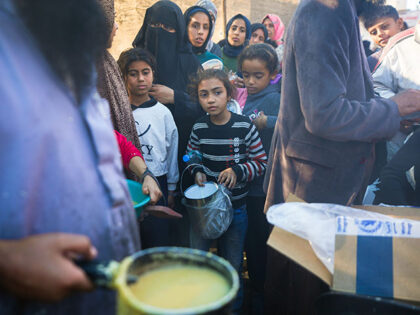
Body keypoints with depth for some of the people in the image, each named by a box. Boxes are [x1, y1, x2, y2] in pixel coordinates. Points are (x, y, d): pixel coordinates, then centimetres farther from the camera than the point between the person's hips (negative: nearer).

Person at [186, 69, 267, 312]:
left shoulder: (244, 126, -12)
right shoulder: (199, 128, -5)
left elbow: (261, 163, -7)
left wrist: (237, 171, -22)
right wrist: (197, 171, -10)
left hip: (235, 206, -2)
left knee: (232, 263, 12)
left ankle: (234, 304, 39)